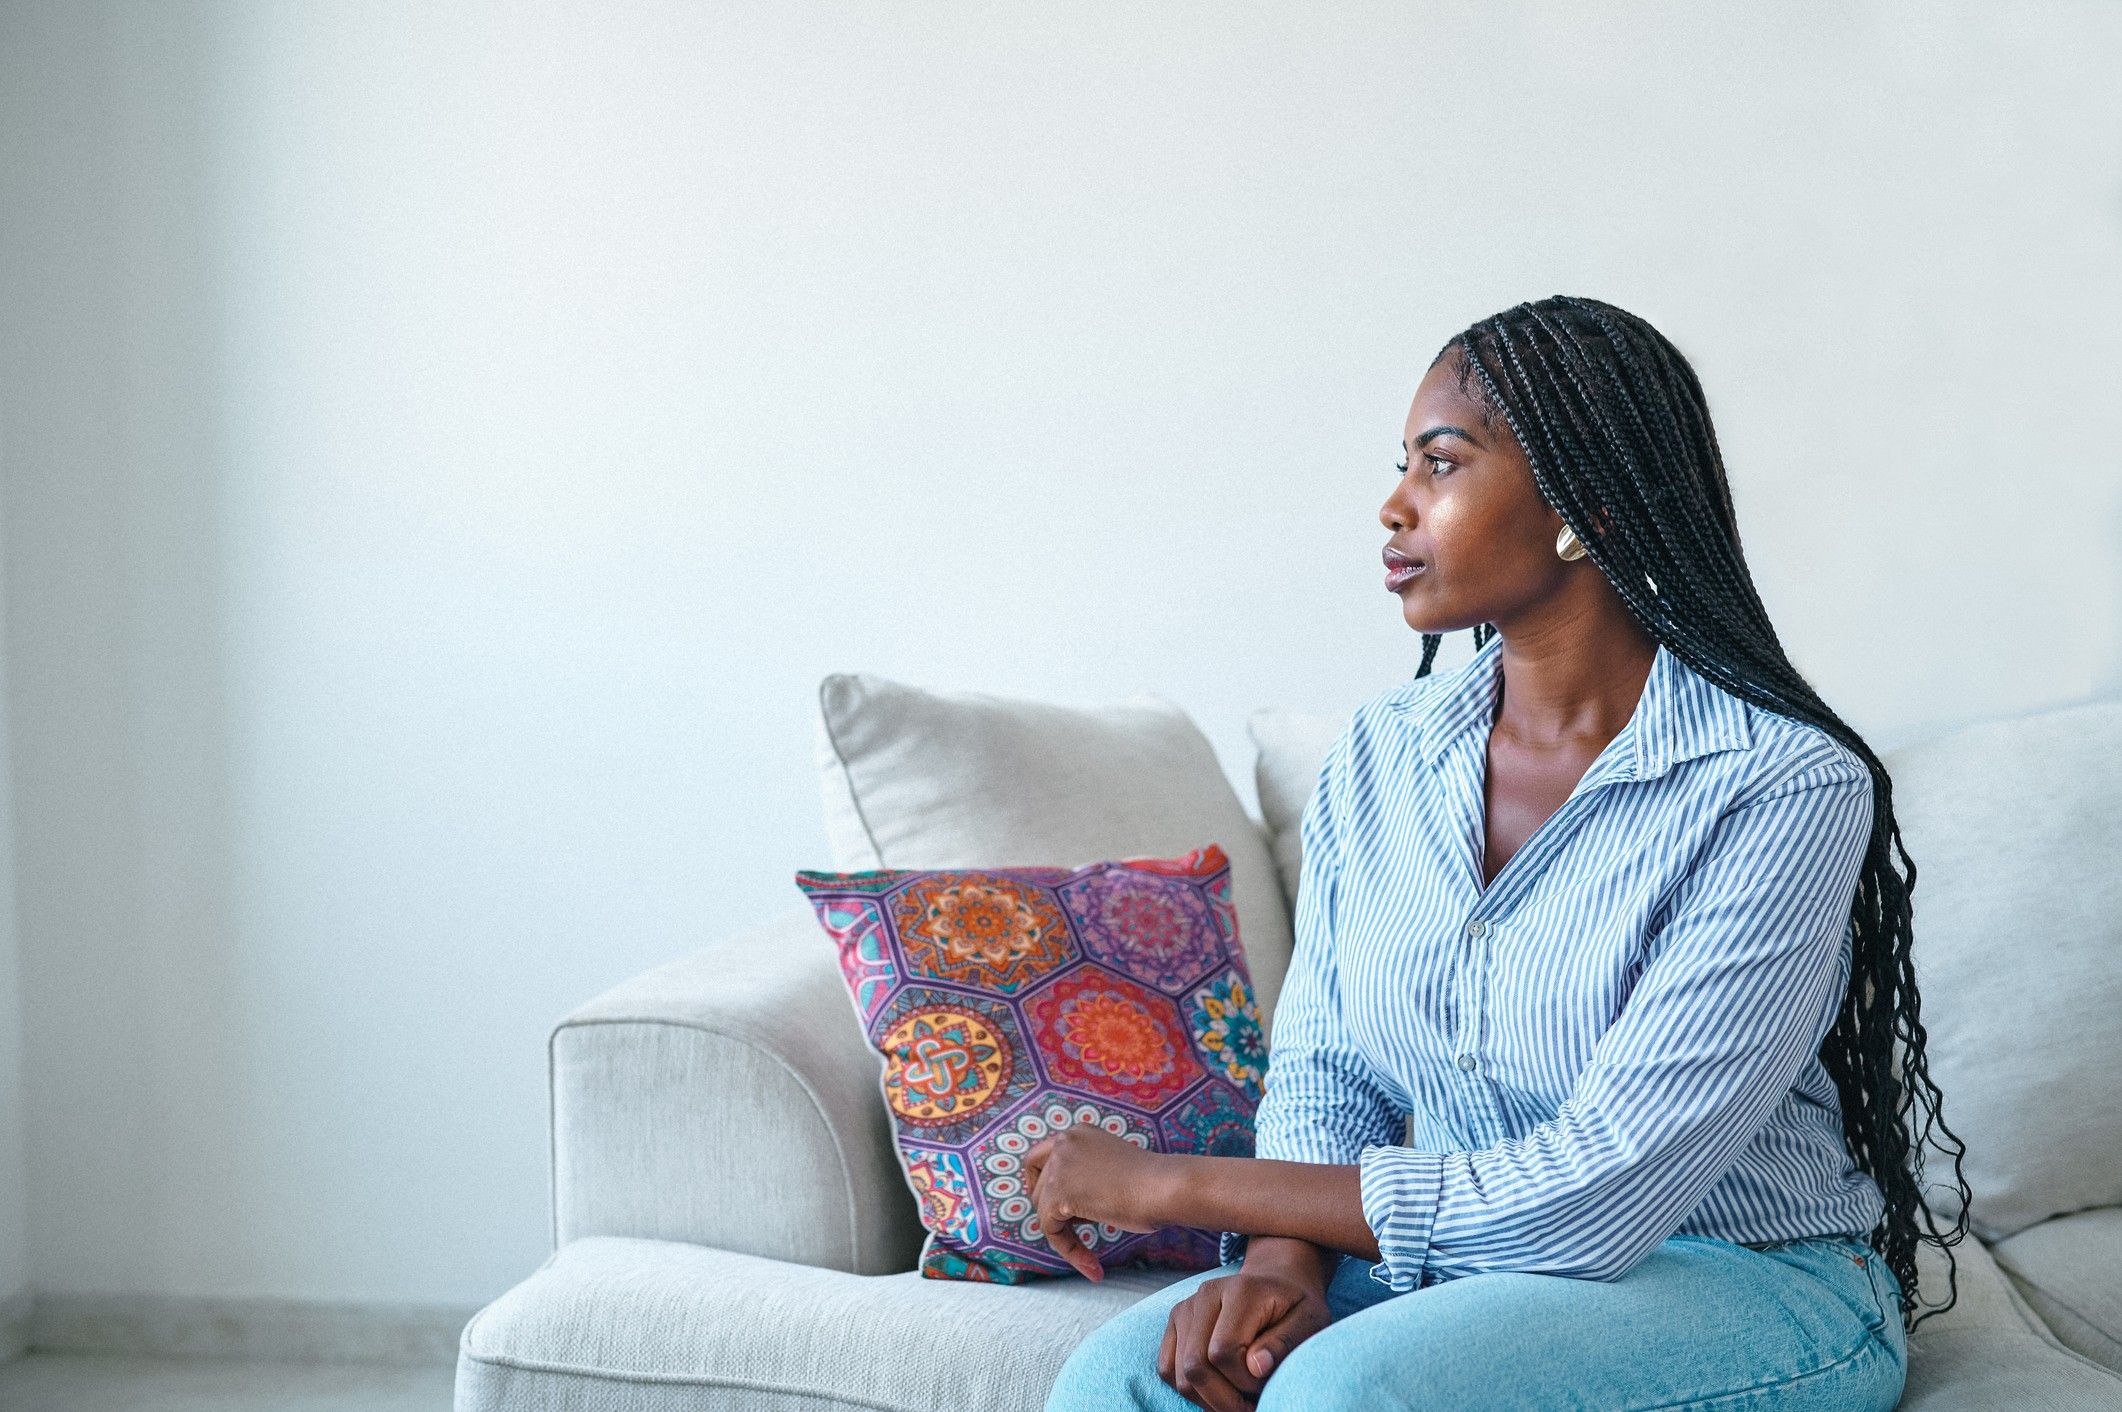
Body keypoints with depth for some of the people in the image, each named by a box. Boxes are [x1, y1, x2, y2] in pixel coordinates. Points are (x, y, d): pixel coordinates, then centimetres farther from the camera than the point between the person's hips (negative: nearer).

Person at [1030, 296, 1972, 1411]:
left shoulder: (1784, 789, -19)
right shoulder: (1374, 761, 2)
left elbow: (1598, 1200, -23)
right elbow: (1324, 1067, 7)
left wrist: (1180, 1185, -20)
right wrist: (1282, 1257, -18)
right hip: (1447, 1271, 5)